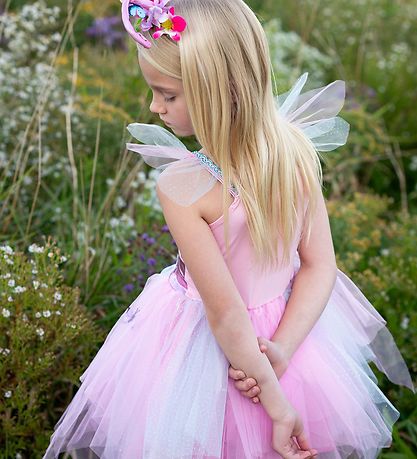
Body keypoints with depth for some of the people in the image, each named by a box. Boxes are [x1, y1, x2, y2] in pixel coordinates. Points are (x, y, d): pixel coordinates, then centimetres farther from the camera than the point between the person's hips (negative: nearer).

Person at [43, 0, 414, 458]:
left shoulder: (181, 188, -31)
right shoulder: (298, 151, -15)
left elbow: (226, 313, -26)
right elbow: (320, 266, -12)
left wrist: (276, 403, -17)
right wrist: (281, 350, -17)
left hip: (216, 347, -4)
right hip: (286, 326, 4)